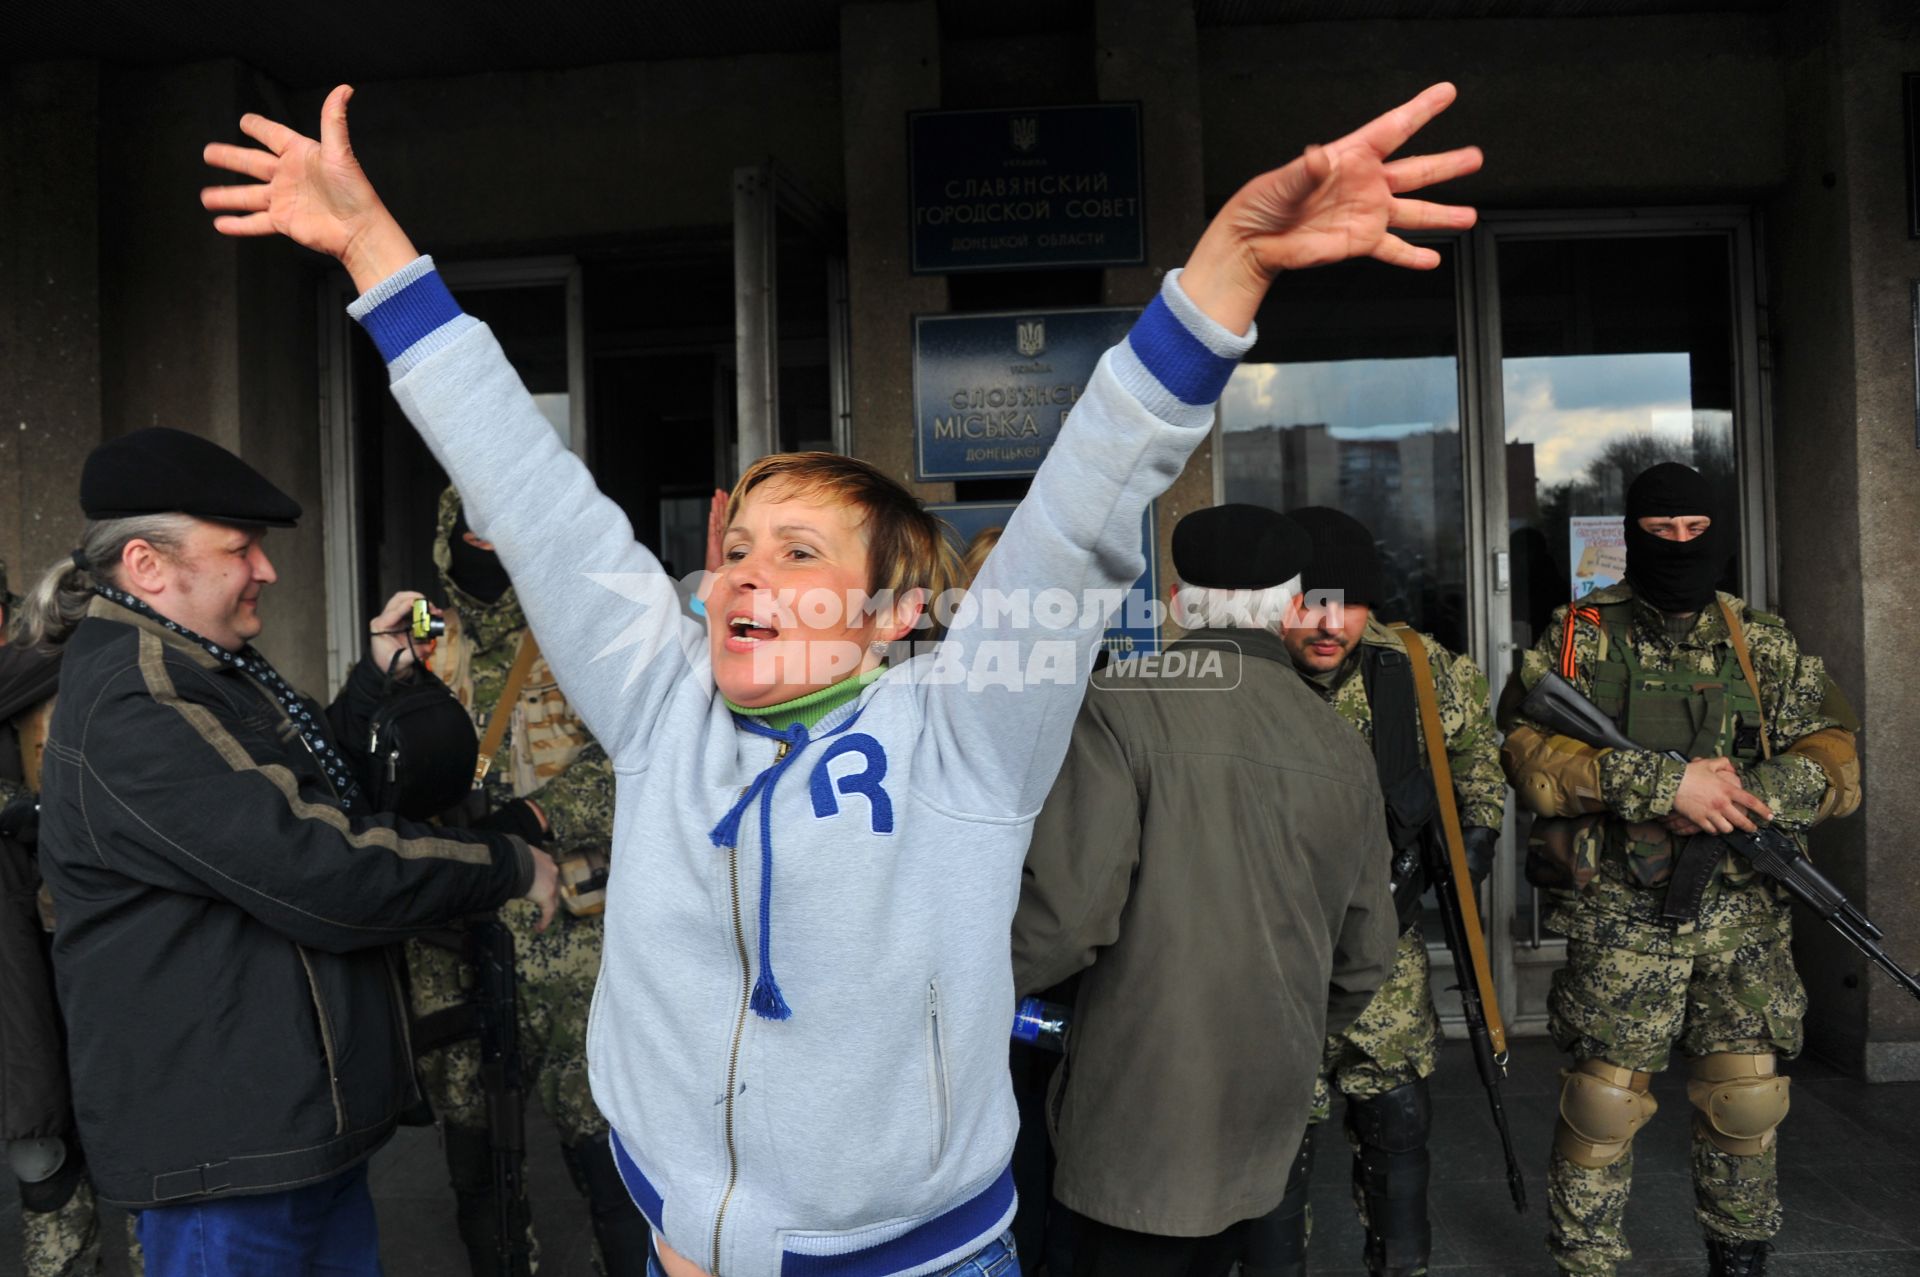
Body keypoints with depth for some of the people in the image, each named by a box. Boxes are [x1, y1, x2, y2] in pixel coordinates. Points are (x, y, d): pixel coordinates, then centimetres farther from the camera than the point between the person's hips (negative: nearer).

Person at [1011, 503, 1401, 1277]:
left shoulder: (1119, 708, -15)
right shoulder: (1341, 747, 3)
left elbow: (1066, 909, -22)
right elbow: (1364, 955, 10)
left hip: (1138, 1117, -5)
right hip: (1266, 1123, 5)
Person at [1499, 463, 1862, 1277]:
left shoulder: (1763, 645, 10)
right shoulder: (1579, 637, 0)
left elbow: (1835, 760, 5)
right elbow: (1526, 751, -12)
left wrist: (1747, 795, -15)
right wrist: (1665, 783, -20)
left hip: (1744, 917, 3)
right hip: (1622, 920, -3)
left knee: (1748, 1101, 11)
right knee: (1603, 1105, 1)